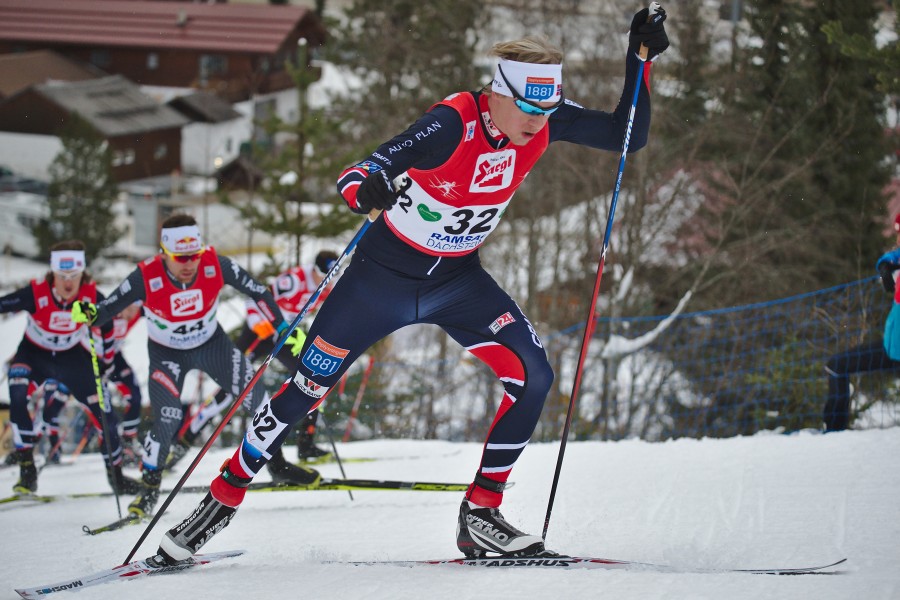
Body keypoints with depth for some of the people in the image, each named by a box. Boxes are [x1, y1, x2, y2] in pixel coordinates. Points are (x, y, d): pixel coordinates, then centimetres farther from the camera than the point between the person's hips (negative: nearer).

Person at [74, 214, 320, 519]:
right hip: (167, 354, -2)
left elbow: (258, 292, -14)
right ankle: (149, 488, 5)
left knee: (255, 397, -4)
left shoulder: (216, 265, -27)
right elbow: (107, 310, -24)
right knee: (167, 421, -18)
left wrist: (285, 331, -15)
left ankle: (278, 464, 20)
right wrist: (89, 315, -47)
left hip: (212, 344, 2)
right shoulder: (146, 278, -31)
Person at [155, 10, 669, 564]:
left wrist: (639, 60, -21)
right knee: (306, 390, 2)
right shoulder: (453, 125, -31)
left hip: (458, 280, 4)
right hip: (384, 274, -4)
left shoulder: (545, 120, -14)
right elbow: (354, 176, -38)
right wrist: (366, 189, -62)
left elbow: (628, 136, -7)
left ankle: (481, 516, -4)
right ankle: (222, 501, 21)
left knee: (532, 375, -16)